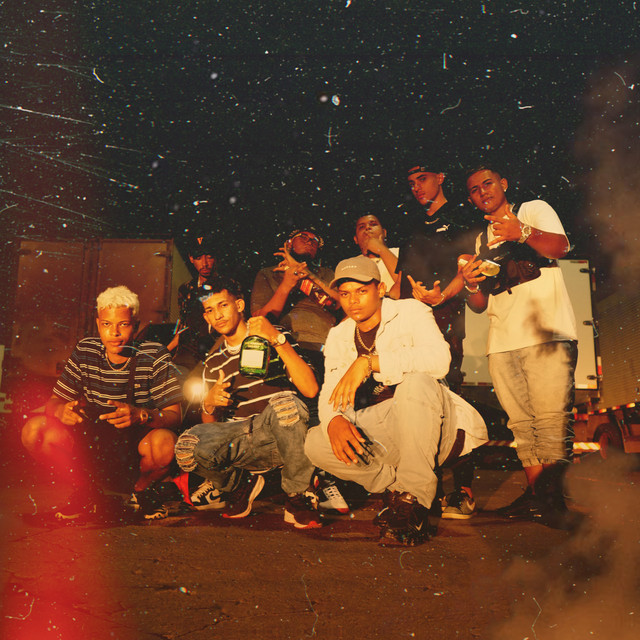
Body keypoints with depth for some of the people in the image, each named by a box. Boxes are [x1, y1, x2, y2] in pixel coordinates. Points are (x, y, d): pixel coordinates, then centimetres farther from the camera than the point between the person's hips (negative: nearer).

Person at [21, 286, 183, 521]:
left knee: (165, 442, -36)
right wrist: (62, 410, -23)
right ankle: (86, 490, 7)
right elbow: (53, 402, 3)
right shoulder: (84, 351, 0)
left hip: (137, 447, -3)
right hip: (92, 441, 3)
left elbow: (174, 415, -14)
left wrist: (141, 415, -36)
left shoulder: (155, 356, -10)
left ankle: (143, 488, 2)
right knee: (34, 430, -18)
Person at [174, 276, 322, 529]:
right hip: (243, 446, 3)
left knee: (284, 404, -37)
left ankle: (297, 495, -12)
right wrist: (209, 404, -4)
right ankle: (239, 485, 6)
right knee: (188, 446, -28)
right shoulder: (212, 363, 18)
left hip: (282, 440, -2)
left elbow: (310, 390, -9)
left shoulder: (277, 338, 7)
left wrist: (277, 340, -14)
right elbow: (211, 424, 19)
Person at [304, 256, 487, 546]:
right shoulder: (338, 336, 10)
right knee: (315, 443, -16)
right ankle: (399, 488, -9)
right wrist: (334, 420, -23)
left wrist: (369, 362, -32)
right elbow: (330, 394, 1)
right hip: (383, 432, 5)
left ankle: (413, 501, -28)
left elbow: (438, 359, -25)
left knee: (415, 382, -36)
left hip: (433, 428, -4)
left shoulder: (410, 312, -5)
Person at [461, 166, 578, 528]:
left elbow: (560, 246, -9)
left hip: (547, 333, -5)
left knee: (552, 418, -13)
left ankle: (554, 498, -10)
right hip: (503, 341, 5)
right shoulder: (481, 241, 25)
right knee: (522, 422, 3)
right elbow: (480, 305, 21)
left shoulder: (534, 210, 13)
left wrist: (523, 233, -27)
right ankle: (535, 495, 8)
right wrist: (471, 285, -2)